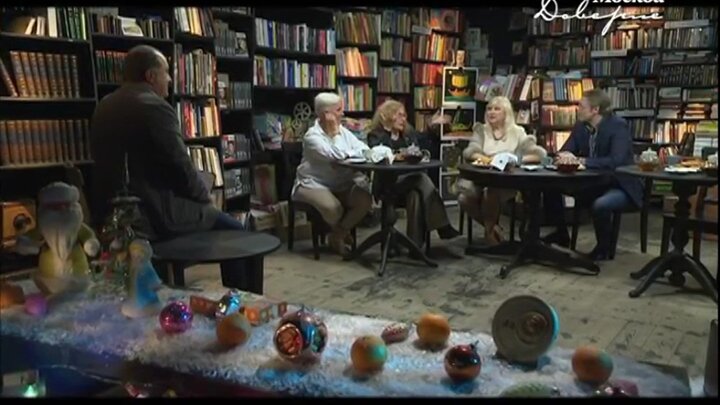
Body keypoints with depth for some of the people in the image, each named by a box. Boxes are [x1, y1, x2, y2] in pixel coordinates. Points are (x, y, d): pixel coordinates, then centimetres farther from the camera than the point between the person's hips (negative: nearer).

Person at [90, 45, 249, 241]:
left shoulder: (104, 106, 13)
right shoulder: (155, 107, -16)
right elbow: (181, 166, -17)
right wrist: (205, 197, 1)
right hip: (153, 215, -10)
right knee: (237, 230, 2)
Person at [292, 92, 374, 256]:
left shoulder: (343, 131, 11)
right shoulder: (312, 136, -12)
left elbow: (364, 149, 0)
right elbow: (336, 155, -26)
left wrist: (346, 154, -20)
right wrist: (335, 133, -10)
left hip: (341, 184, 6)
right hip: (314, 185, -6)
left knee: (365, 199, -20)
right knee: (333, 207, -33)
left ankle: (337, 235, -1)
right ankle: (343, 232, 7)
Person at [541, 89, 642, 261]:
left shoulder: (619, 126, -20)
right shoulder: (581, 126, -1)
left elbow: (616, 161, -32)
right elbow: (564, 151, 3)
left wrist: (580, 160, -35)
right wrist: (565, 157, -23)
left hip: (620, 185, -7)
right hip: (592, 183, 7)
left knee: (600, 205, -37)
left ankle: (603, 247, -8)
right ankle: (561, 234, 15)